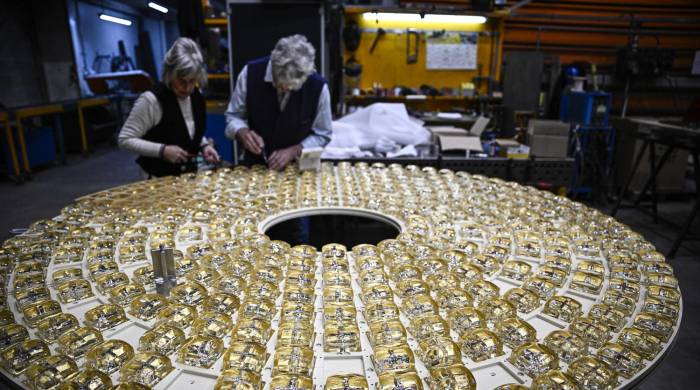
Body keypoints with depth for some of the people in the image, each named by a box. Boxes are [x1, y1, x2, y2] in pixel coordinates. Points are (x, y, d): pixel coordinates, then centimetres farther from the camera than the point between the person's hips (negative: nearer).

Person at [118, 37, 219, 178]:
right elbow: (125, 140, -16)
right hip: (159, 178, -5)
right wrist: (162, 150, -26)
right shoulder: (151, 100, -20)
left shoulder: (197, 96, -2)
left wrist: (204, 145, -6)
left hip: (190, 173, 6)